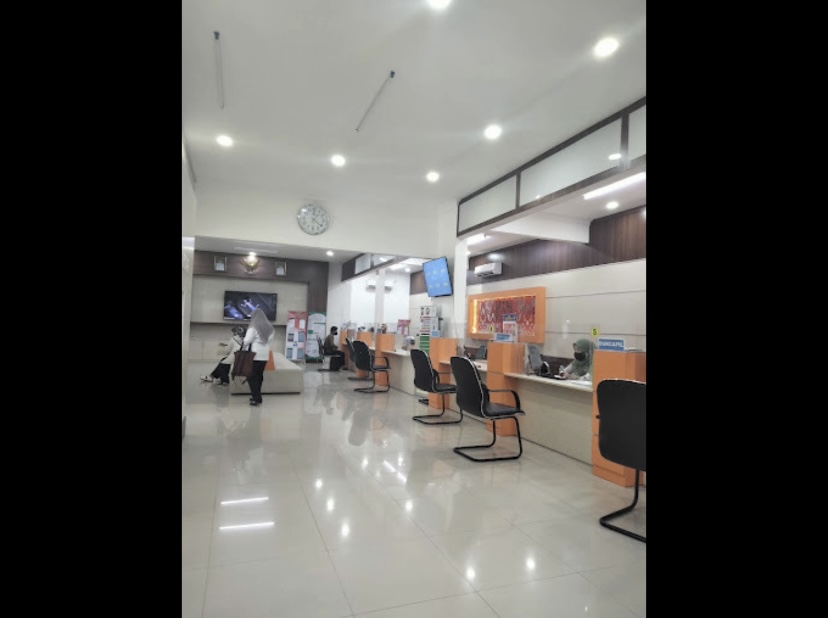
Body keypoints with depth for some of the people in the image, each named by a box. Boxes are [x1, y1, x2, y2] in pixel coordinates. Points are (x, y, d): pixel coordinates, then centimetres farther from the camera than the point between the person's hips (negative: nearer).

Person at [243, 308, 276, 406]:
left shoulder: (253, 327, -11)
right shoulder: (268, 327, 8)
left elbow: (247, 340, -13)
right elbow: (271, 338, 8)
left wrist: (242, 343, 6)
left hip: (255, 354, -6)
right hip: (265, 355, 6)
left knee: (252, 376, 1)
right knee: (259, 375, 16)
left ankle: (256, 398, -4)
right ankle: (256, 396, 24)